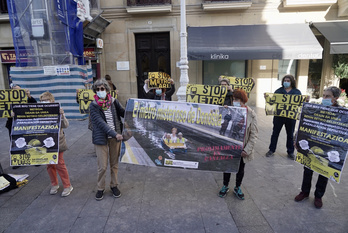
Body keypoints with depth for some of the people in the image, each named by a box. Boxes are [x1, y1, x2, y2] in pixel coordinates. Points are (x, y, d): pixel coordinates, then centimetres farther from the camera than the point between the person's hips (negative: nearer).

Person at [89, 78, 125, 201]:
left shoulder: (113, 101, -1)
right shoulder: (93, 106, -10)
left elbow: (124, 113, 6)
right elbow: (101, 123, -19)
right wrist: (115, 134, -28)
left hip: (115, 137, 3)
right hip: (101, 138, -2)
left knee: (114, 164, 15)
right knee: (102, 166, 3)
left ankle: (114, 185, 34)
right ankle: (100, 188, 26)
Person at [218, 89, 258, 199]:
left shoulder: (251, 114, -13)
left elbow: (254, 135, -9)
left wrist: (247, 150, -13)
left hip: (242, 148, -1)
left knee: (240, 169, 18)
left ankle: (237, 188, 42)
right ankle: (225, 186, 40)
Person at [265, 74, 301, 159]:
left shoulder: (297, 92, 5)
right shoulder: (279, 90, 4)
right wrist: (267, 97, -19)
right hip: (279, 115, 0)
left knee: (290, 135, 11)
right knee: (275, 133, 7)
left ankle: (290, 152, 24)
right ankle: (271, 150, 18)